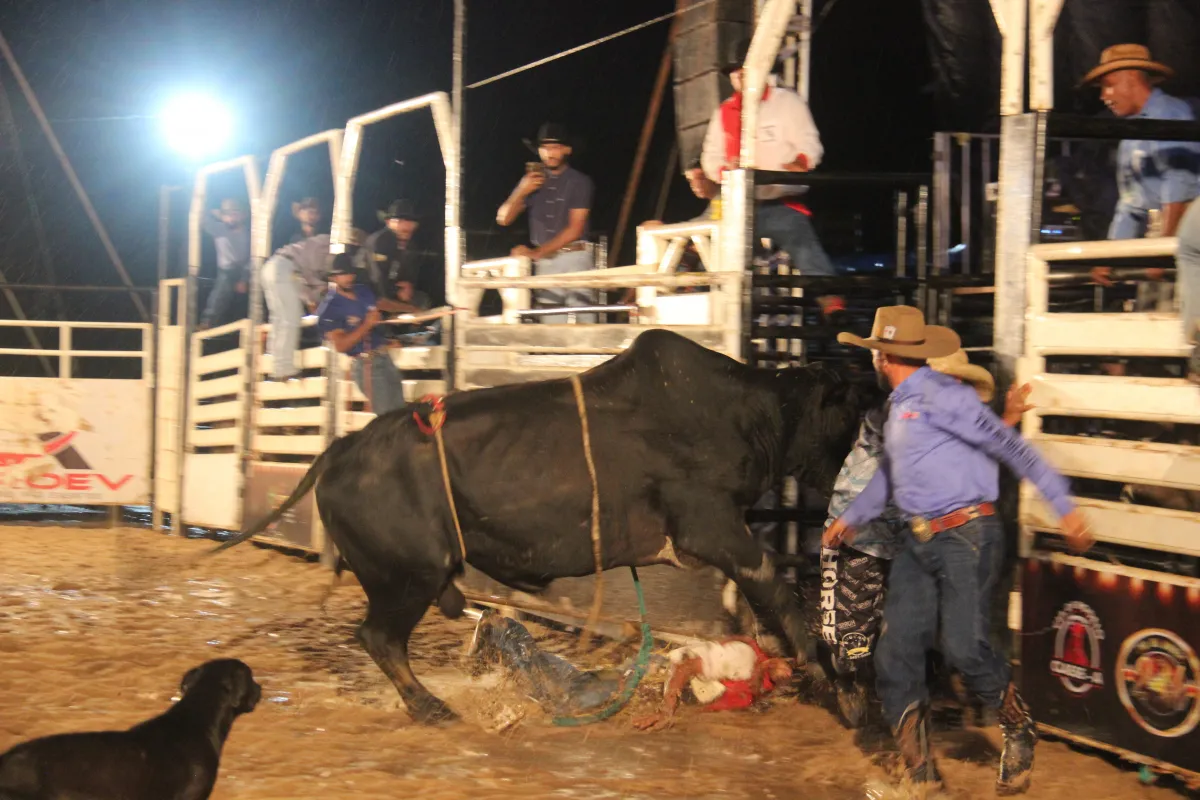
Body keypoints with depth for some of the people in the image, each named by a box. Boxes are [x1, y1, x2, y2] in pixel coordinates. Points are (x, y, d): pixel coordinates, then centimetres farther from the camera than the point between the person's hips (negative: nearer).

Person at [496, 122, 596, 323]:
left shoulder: (579, 182, 1)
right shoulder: (532, 180, 11)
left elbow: (575, 229, -7)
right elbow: (503, 219, 8)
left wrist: (537, 253, -11)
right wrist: (521, 192, -10)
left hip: (574, 258, -3)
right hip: (545, 263, 3)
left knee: (583, 319, -11)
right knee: (552, 323, -3)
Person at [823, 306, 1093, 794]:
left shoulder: (941, 396, -11)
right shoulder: (898, 405, 17)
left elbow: (1010, 448, -13)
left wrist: (1064, 507, -17)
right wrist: (851, 518, 46)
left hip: (965, 536, -9)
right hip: (918, 543, 9)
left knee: (963, 648, -15)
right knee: (896, 654, 0)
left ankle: (1019, 730, 15)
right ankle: (920, 774, 8)